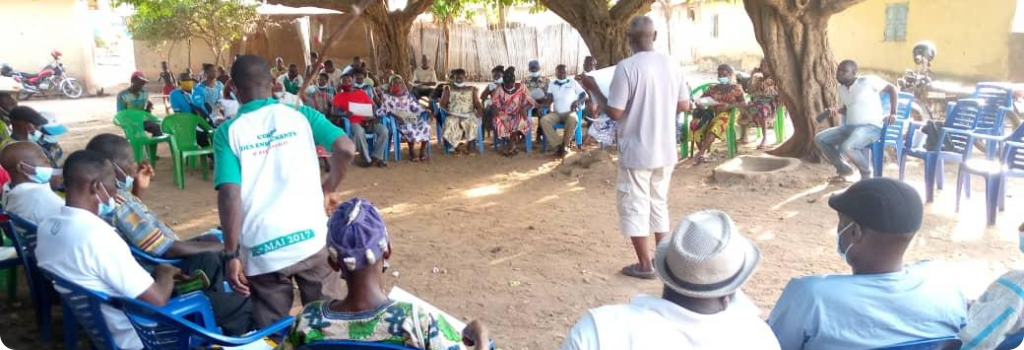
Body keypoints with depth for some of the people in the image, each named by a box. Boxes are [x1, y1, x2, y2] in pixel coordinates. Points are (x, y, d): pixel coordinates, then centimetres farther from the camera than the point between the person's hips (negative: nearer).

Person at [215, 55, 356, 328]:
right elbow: (345, 149, -8)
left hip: (263, 251, -1)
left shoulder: (228, 132, -1)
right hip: (312, 239, 1)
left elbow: (230, 195, -11)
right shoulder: (300, 115, 3)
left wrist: (231, 254, -6)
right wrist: (329, 189, 8)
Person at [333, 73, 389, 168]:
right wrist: (345, 114, -25)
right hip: (353, 122, -3)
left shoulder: (362, 93, 19)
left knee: (384, 131, -22)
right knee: (359, 132, -39)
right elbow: (336, 111, -2)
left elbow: (373, 106, 16)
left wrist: (372, 115, -6)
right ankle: (367, 159, -23)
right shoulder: (339, 96, 10)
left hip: (367, 120, 4)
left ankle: (376, 157, -11)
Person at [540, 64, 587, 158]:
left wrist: (578, 101, -12)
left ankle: (564, 144, -20)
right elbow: (549, 99, 6)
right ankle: (559, 144, -25)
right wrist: (546, 99, -19)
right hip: (556, 113, 2)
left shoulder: (573, 82, 11)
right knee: (543, 120, -28)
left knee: (573, 120, -38)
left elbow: (585, 95, 8)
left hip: (570, 112, -2)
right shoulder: (552, 84, 17)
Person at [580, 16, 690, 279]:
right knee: (659, 203, 19)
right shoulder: (671, 63, 2)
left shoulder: (626, 67, -16)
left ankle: (645, 265, 13)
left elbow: (615, 113, -16)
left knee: (634, 206, 7)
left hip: (637, 152, -6)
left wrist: (594, 90, -1)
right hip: (665, 150, 6)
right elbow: (684, 105, 8)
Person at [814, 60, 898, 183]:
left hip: (871, 127, -8)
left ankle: (866, 173, -4)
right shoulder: (841, 88, 13)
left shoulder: (867, 81, -9)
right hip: (850, 126, 8)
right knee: (819, 139, -6)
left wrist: (893, 113, -8)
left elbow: (891, 88, -4)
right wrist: (836, 111, 4)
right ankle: (844, 169, 10)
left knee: (847, 147, -35)